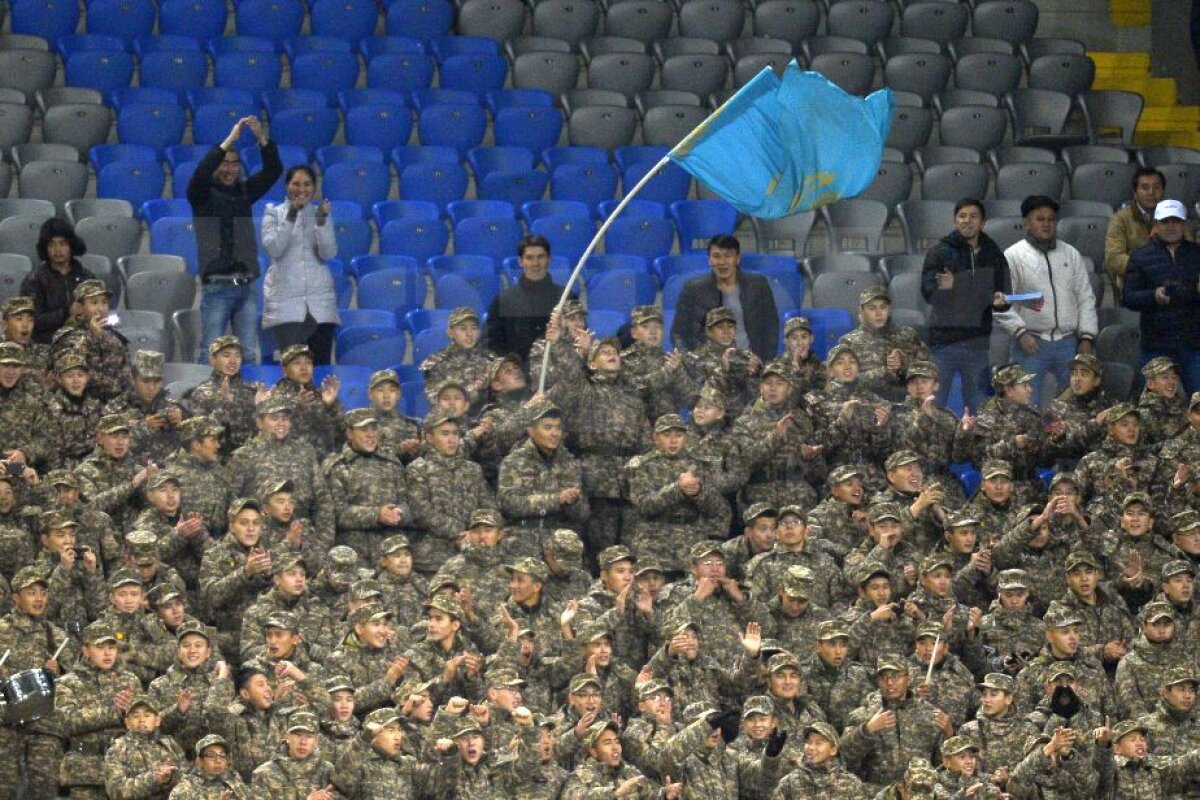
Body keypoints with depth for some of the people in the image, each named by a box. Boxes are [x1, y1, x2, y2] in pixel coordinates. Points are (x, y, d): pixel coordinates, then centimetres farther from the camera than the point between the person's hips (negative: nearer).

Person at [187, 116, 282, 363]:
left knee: (248, 350, 4)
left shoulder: (245, 191, 13)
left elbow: (274, 170, 4)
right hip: (216, 286, -4)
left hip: (246, 286, 4)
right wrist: (229, 140, -24)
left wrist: (261, 137, -11)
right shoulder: (202, 194, 1)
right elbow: (201, 173, -20)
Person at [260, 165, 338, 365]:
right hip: (286, 300, -2)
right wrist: (290, 217, -13)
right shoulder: (274, 212, 7)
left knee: (321, 363, -3)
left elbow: (328, 253, 1)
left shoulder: (320, 213, 11)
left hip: (319, 299, 2)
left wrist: (322, 221, -12)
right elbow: (273, 249, -7)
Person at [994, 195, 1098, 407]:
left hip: (1068, 342, 4)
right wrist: (1020, 332, -16)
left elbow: (1086, 298, 13)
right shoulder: (1013, 256, 1)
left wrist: (1087, 337, 4)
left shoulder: (1071, 255, 14)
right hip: (1031, 342, -4)